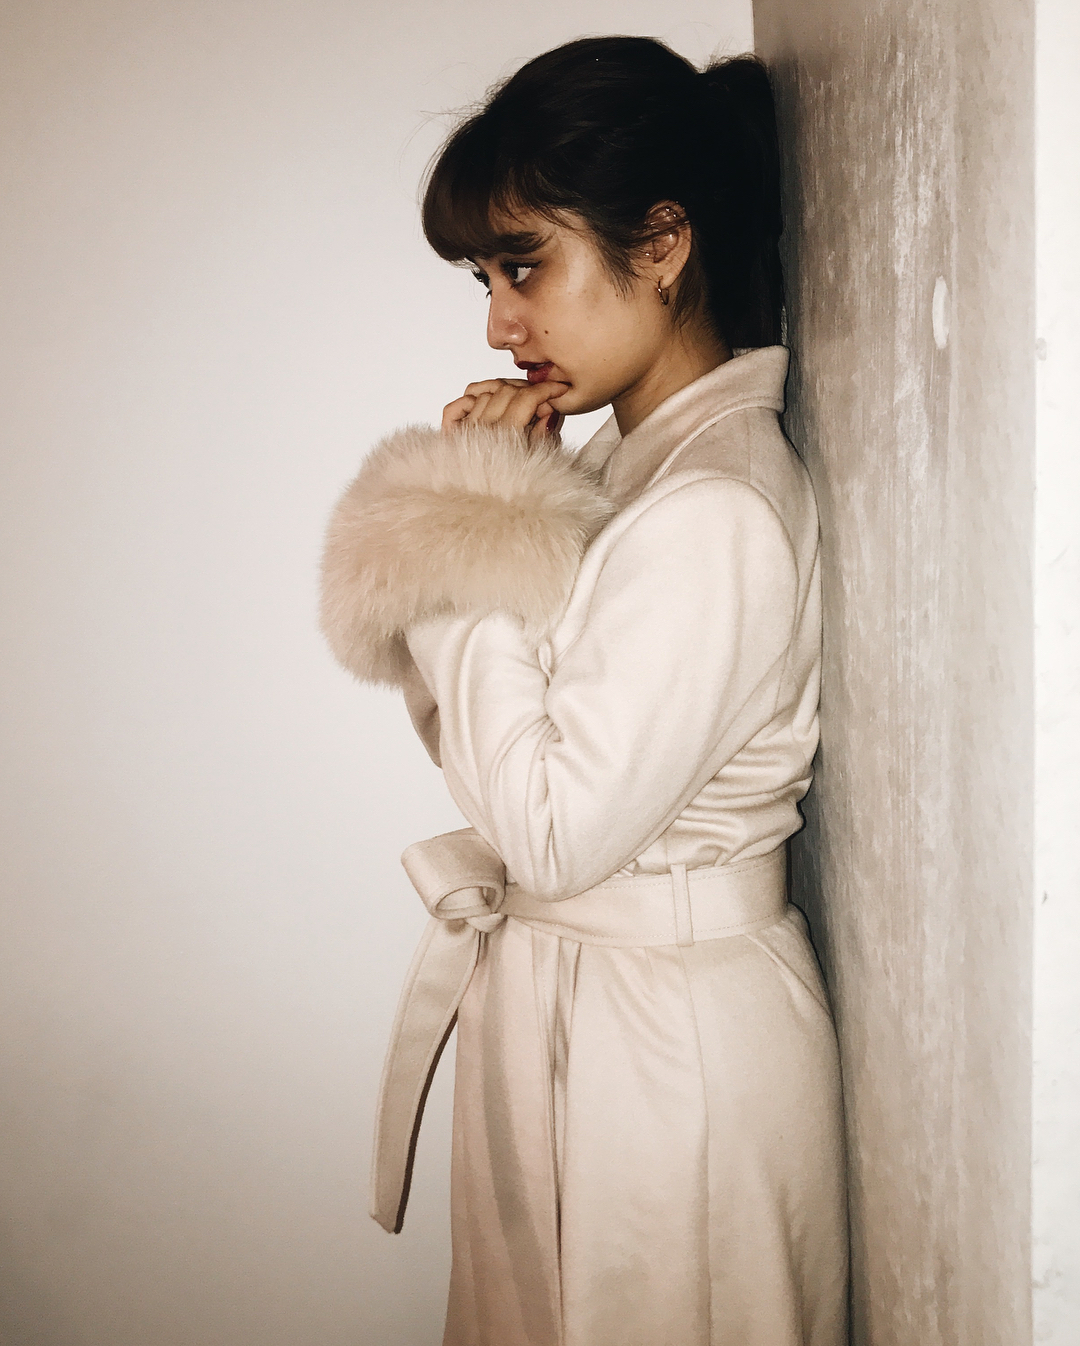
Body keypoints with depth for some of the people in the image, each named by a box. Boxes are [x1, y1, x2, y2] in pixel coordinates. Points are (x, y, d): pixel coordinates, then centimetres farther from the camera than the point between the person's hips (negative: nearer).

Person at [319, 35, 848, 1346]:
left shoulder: (716, 513, -25)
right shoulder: (618, 463, 5)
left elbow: (554, 831, -24)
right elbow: (475, 735, 8)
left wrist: (463, 549, -18)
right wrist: (467, 501, -5)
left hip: (664, 1038, -9)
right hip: (557, 995, 9)